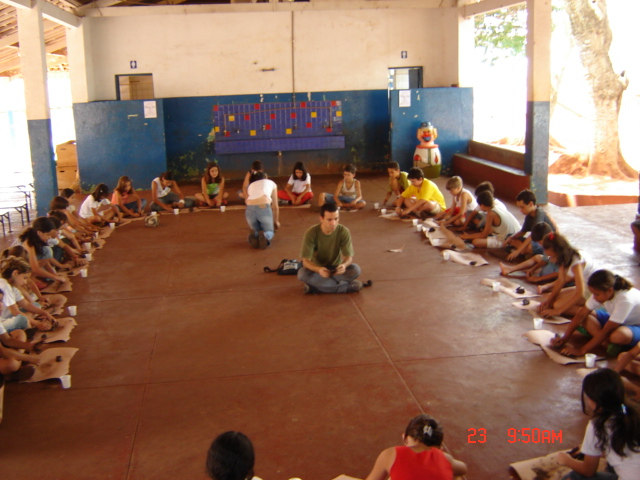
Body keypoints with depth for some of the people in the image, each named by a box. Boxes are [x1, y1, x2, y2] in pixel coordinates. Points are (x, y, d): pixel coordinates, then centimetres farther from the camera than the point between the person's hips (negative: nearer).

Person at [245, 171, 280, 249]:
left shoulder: (250, 185, 34)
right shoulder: (271, 183, 29)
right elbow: (275, 206, 30)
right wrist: (276, 221, 45)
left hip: (250, 209, 2)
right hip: (264, 207, -2)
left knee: (256, 230, 26)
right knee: (269, 232, 19)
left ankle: (254, 235, -10)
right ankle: (265, 236, -17)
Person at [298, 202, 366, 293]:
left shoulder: (344, 232, -17)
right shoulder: (311, 233, -22)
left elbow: (349, 257, -15)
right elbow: (306, 261, -23)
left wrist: (344, 265, -41)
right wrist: (318, 269, -46)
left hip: (335, 269, 1)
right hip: (317, 269, -1)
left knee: (355, 270, -27)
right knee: (302, 274, -34)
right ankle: (346, 287, -29)